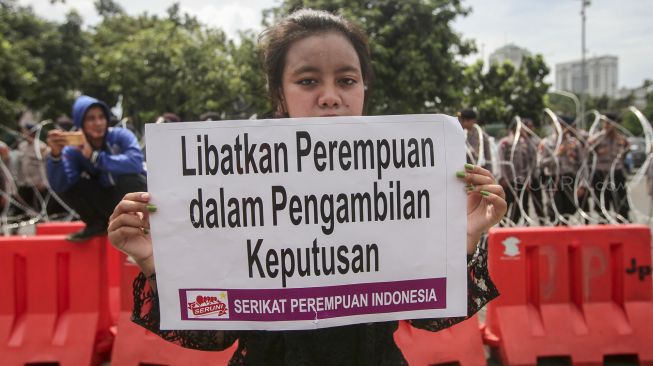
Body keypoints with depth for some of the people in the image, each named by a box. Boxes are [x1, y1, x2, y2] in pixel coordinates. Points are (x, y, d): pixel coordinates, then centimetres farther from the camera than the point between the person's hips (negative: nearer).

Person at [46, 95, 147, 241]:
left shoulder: (121, 136, -20)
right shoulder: (73, 150, -12)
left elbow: (135, 162, -40)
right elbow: (59, 186, -25)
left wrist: (94, 156, -37)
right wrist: (55, 155, -41)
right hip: (107, 202, 3)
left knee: (128, 177, -33)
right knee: (69, 185, -17)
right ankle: (98, 224, 5)